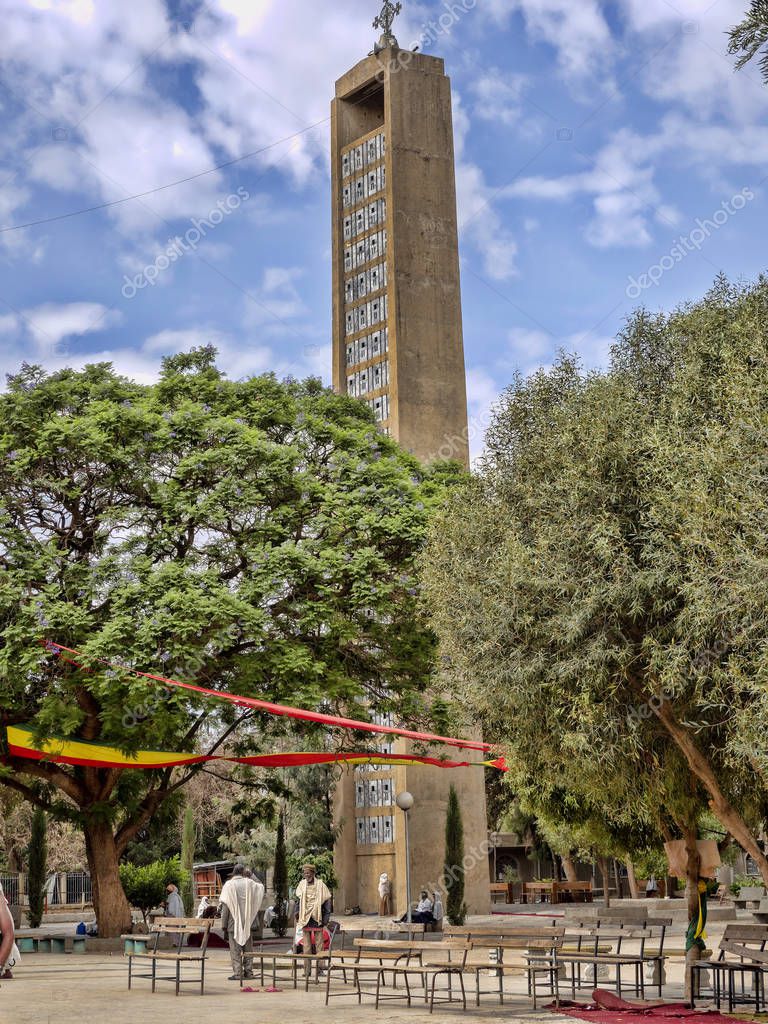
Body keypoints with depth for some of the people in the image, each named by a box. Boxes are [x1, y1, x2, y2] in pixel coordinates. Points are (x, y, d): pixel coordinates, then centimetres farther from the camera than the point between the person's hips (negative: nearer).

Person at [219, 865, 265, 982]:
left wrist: (224, 925, -6)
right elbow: (261, 887, 21)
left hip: (234, 922, -3)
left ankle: (237, 973, -1)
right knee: (248, 948, 13)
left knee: (235, 949, 2)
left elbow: (225, 906, -9)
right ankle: (248, 971, 14)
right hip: (247, 922, 3)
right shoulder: (249, 883, 0)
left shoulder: (229, 885, -8)